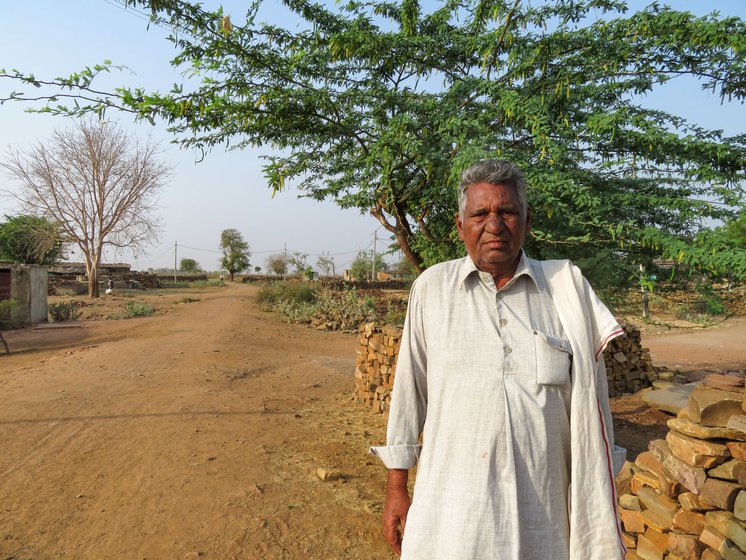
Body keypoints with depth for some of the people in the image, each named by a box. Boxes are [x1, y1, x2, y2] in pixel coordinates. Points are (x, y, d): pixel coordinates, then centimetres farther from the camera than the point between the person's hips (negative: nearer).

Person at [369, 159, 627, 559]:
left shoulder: (568, 285, -2)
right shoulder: (431, 287, -2)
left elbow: (590, 402, 3)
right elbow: (409, 388, 3)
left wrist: (598, 495, 6)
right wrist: (396, 486, 5)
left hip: (543, 511, 1)